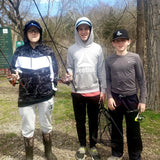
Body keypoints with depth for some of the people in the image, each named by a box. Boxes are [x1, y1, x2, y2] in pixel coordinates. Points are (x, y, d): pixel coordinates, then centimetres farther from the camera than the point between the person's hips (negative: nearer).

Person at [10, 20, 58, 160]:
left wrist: (53, 89, 4)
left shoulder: (48, 51, 2)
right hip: (26, 97, 0)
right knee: (28, 129, 9)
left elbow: (54, 71, 7)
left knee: (46, 126, 15)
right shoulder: (19, 52, 2)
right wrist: (15, 75, -15)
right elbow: (14, 69, 8)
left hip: (46, 96, 0)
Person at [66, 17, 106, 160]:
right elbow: (70, 67, 8)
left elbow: (102, 70, 3)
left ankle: (93, 146, 28)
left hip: (94, 91, 0)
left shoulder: (97, 48, 2)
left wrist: (103, 90, 1)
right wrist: (69, 75, -16)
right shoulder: (72, 49, 3)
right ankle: (82, 145, 30)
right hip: (77, 91, 1)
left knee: (93, 121, 11)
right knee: (80, 121, 12)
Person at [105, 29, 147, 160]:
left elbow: (141, 80, 0)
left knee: (133, 129, 6)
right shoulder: (109, 60, 2)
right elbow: (107, 80, 5)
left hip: (131, 98, -1)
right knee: (116, 128, 13)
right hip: (115, 99, 2)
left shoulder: (135, 57, -2)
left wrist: (143, 100, -4)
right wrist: (109, 97, -5)